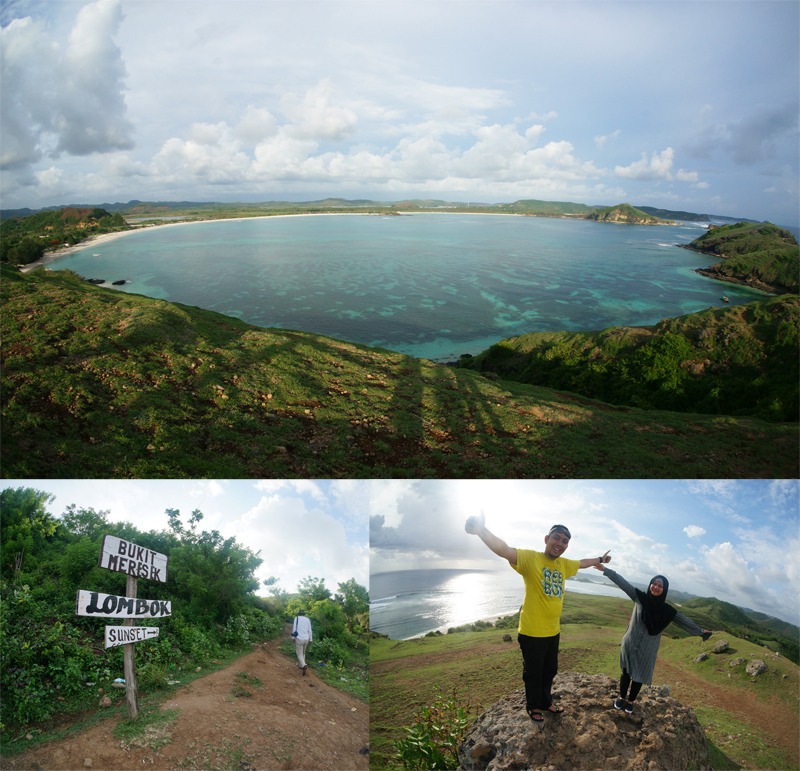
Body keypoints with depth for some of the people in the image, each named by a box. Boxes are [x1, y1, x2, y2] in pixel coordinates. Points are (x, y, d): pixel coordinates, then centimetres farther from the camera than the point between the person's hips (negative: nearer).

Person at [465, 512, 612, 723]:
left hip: (553, 632, 6)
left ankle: (546, 702, 45)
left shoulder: (564, 564, 3)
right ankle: (533, 707, 35)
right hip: (532, 632, -6)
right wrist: (481, 530, -57)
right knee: (533, 674, 12)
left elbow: (581, 563, 27)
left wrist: (600, 560, 39)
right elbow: (504, 550, -38)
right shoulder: (530, 558, -19)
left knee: (549, 672, 23)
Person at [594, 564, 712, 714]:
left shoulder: (667, 611, -6)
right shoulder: (640, 598, -10)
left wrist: (700, 632, 6)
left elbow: (684, 621, 4)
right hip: (630, 644, -1)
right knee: (626, 673, 13)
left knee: (638, 677, 14)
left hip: (646, 651, 1)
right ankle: (622, 697, 36)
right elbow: (622, 583, -12)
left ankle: (631, 700, 37)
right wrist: (606, 569, -15)